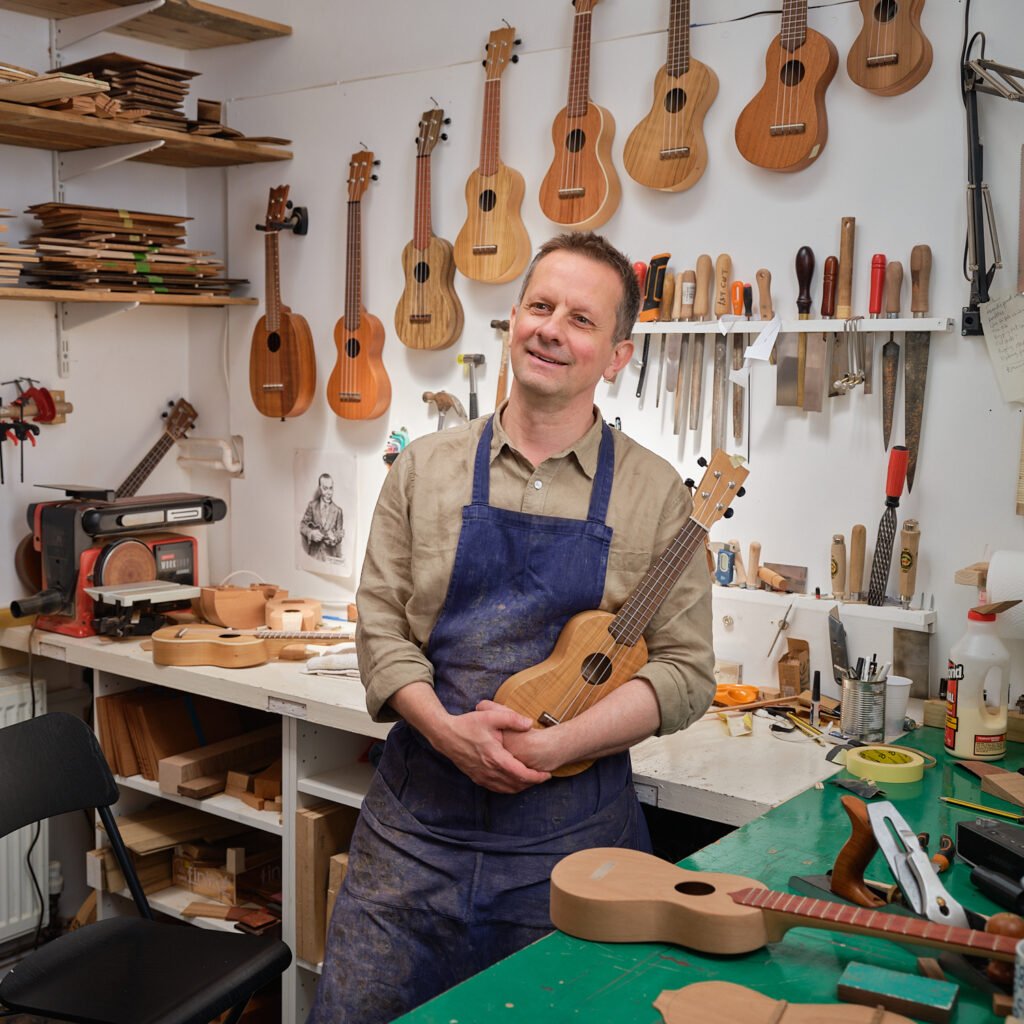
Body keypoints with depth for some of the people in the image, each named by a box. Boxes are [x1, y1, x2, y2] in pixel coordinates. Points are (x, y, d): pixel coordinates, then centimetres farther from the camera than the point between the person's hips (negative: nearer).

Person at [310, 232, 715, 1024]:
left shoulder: (654, 494, -1)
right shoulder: (427, 467, 4)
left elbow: (686, 670, -4)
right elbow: (381, 623, 3)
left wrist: (552, 745, -17)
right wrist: (448, 730, -15)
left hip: (572, 830, -1)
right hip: (418, 815, 2)